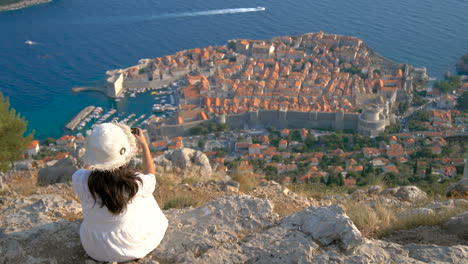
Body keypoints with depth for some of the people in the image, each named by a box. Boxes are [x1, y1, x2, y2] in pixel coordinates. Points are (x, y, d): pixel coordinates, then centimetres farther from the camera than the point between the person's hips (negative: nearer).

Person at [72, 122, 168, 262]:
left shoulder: (81, 181, -28)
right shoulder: (137, 184, -31)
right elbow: (151, 176, -4)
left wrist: (100, 148, 6)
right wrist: (144, 145, 3)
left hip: (95, 250, 1)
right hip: (135, 247, -1)